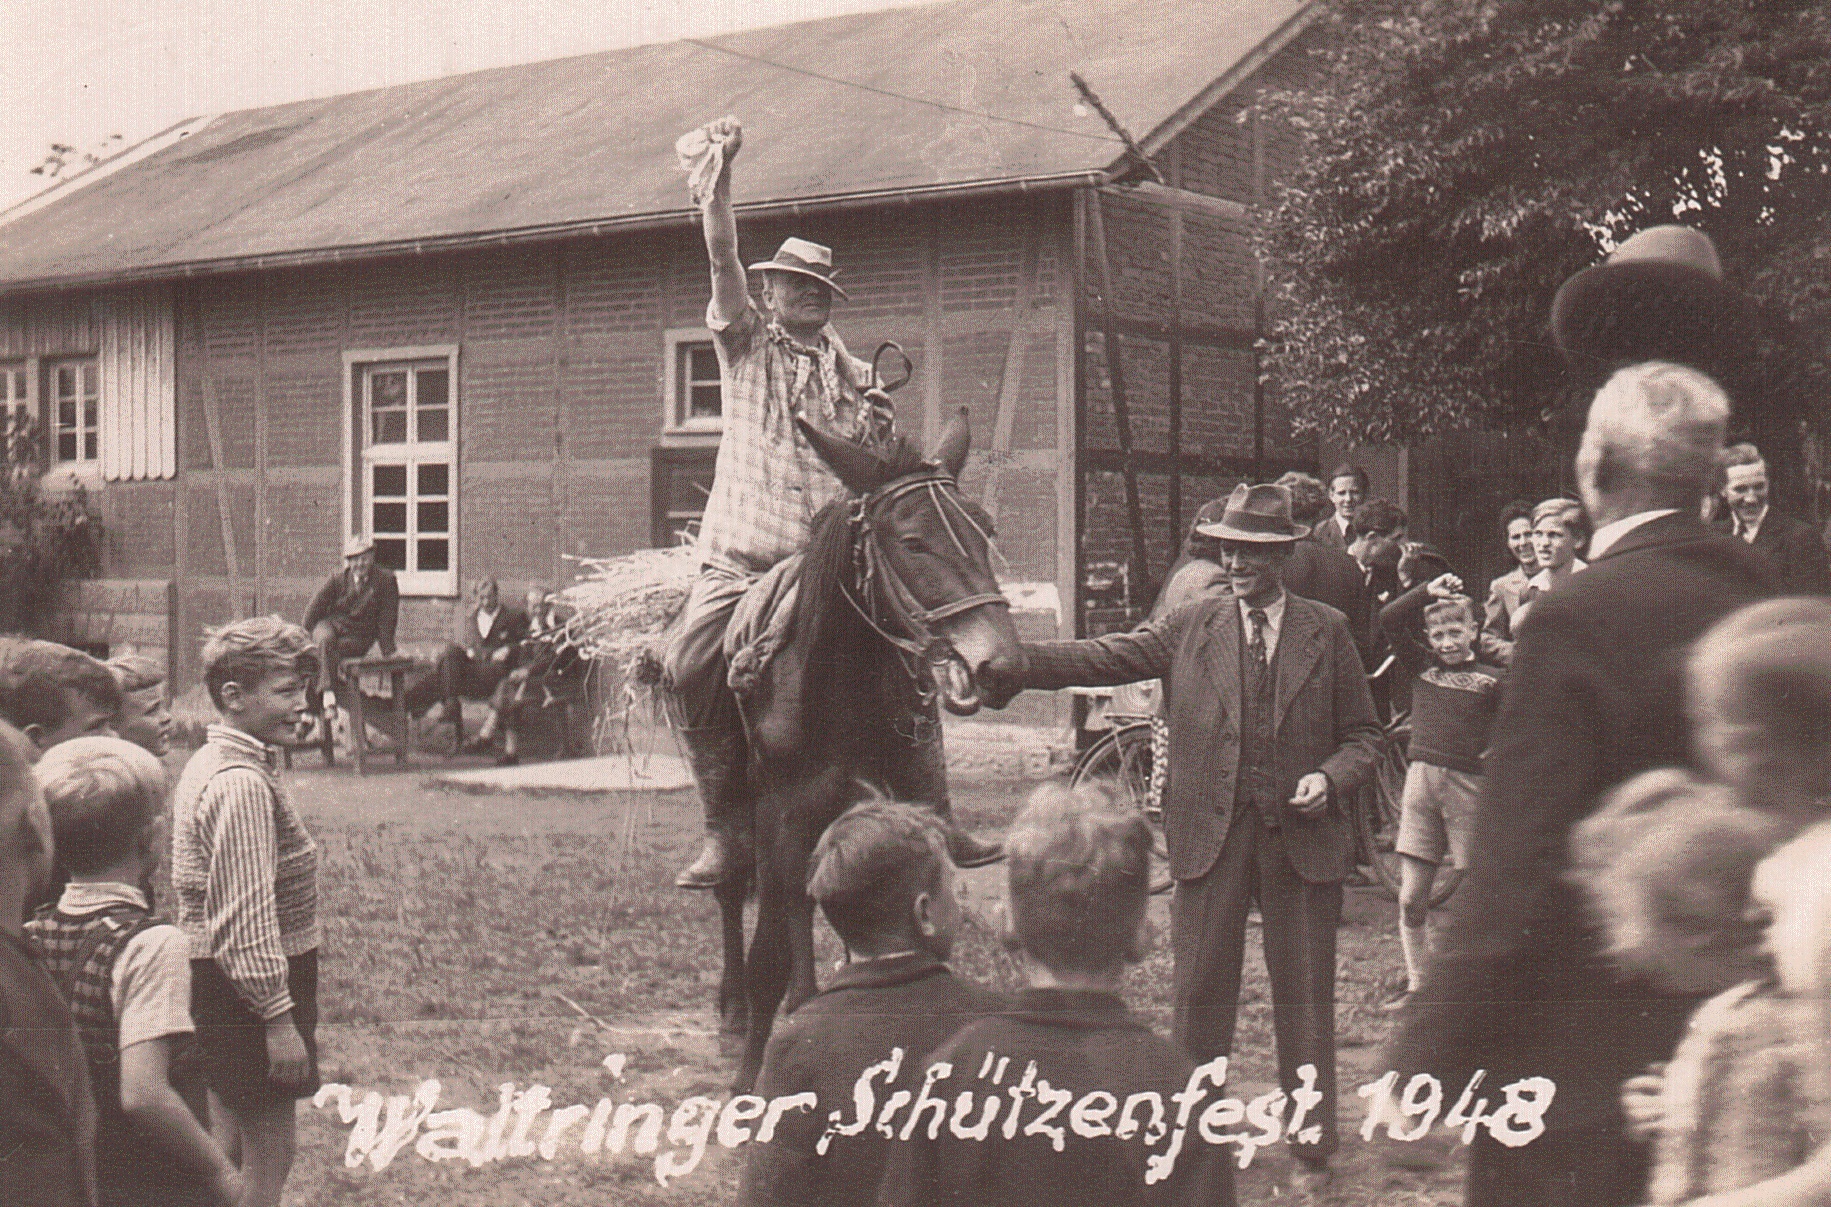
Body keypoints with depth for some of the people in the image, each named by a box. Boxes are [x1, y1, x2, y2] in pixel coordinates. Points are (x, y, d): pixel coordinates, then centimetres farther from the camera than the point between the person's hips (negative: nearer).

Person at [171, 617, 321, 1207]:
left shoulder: (208, 765, 10)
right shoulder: (242, 783, -22)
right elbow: (246, 914, -25)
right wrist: (279, 1016, -22)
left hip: (215, 980, 10)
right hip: (251, 989, -10)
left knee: (231, 1145, 19)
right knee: (271, 1148, -2)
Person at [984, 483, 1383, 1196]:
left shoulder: (1327, 631, 3)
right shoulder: (1192, 627, 5)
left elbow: (1362, 735, 8)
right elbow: (1105, 658, -3)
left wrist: (1331, 778, -12)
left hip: (1301, 835, -1)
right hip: (1211, 834, 1)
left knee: (1304, 995, 7)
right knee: (1200, 990, 6)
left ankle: (1312, 1147, 21)